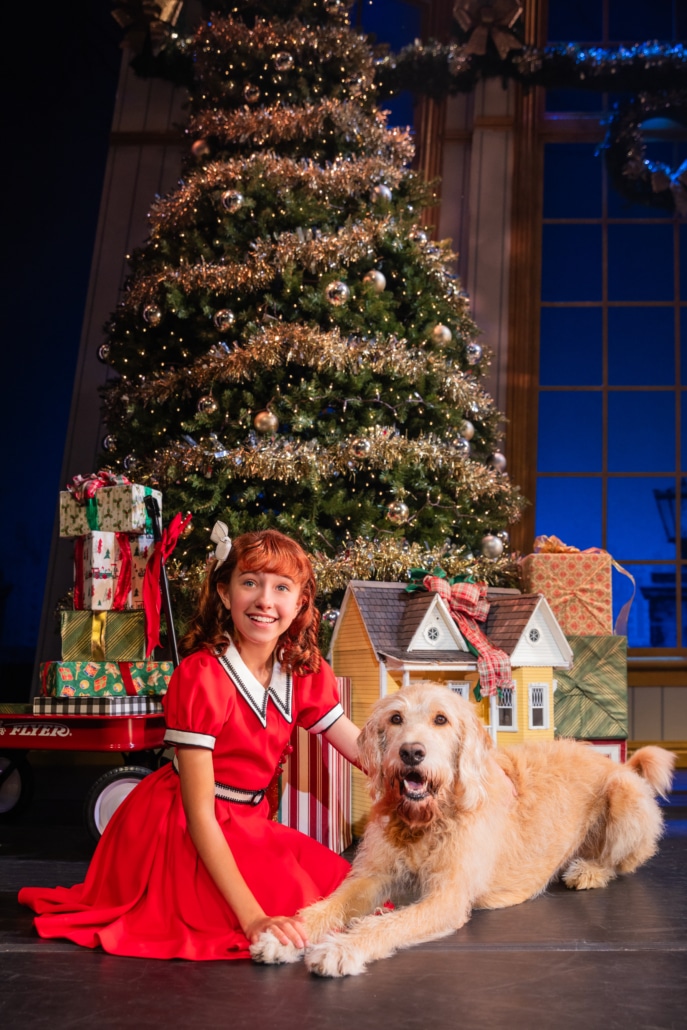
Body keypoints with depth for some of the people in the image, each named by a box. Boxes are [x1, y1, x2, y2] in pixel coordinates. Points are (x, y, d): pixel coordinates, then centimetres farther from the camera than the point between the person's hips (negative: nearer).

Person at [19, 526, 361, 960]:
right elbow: (199, 814, -25)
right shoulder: (201, 676, -24)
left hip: (247, 823, 7)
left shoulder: (306, 672, -3)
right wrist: (253, 918, -31)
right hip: (181, 834, -7)